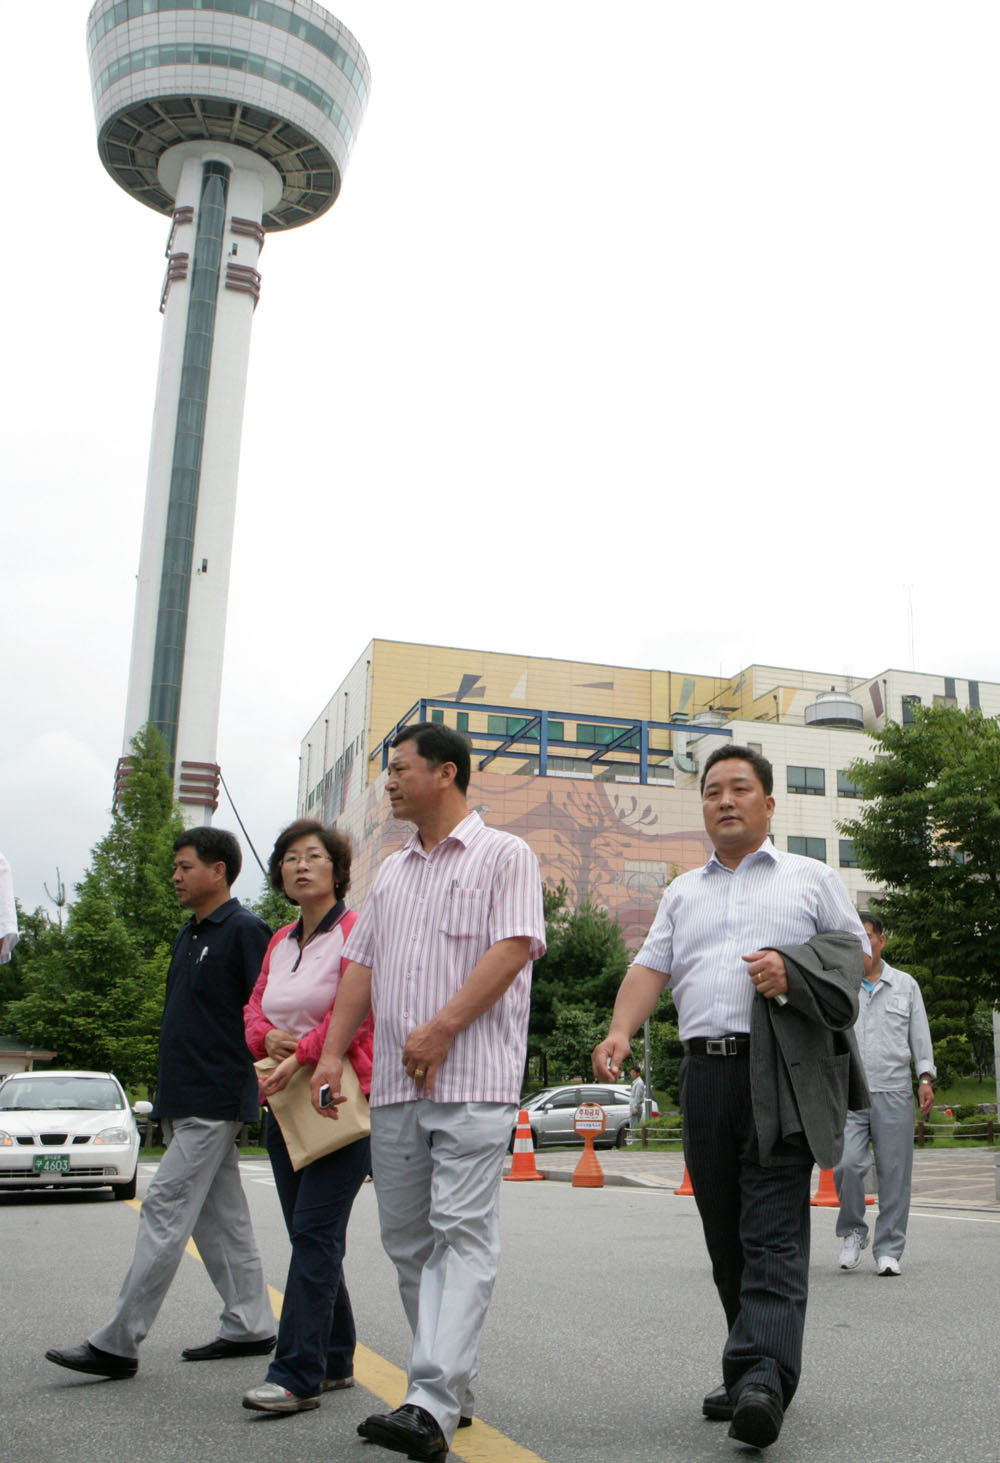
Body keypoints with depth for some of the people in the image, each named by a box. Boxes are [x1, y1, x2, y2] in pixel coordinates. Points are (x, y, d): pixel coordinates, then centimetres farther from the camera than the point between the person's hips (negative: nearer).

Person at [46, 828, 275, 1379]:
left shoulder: (244, 931, -11)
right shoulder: (189, 935, 17)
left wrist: (262, 1084, -18)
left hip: (214, 1104, -9)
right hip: (186, 1104, 9)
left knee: (164, 1212, -7)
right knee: (220, 1217, 12)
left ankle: (117, 1343, -2)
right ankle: (249, 1327, 21)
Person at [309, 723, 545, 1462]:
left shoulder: (504, 856, 0)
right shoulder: (392, 872, 21)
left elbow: (513, 948, -11)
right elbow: (362, 965, 19)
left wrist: (442, 1028, -18)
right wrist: (332, 1052, 8)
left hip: (472, 1079, -7)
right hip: (394, 1085, 7)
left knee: (462, 1235, -10)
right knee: (408, 1239, 9)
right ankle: (450, 1385, 22)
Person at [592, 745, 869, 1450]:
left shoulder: (810, 878, 13)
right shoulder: (683, 892, 22)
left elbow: (853, 951, 9)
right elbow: (651, 967, 12)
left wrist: (792, 968, -11)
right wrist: (621, 1029, -6)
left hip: (781, 1074, -4)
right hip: (706, 1072, 4)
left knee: (773, 1233, -12)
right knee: (727, 1237, 7)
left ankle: (761, 1379, -17)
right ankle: (752, 1373, 17)